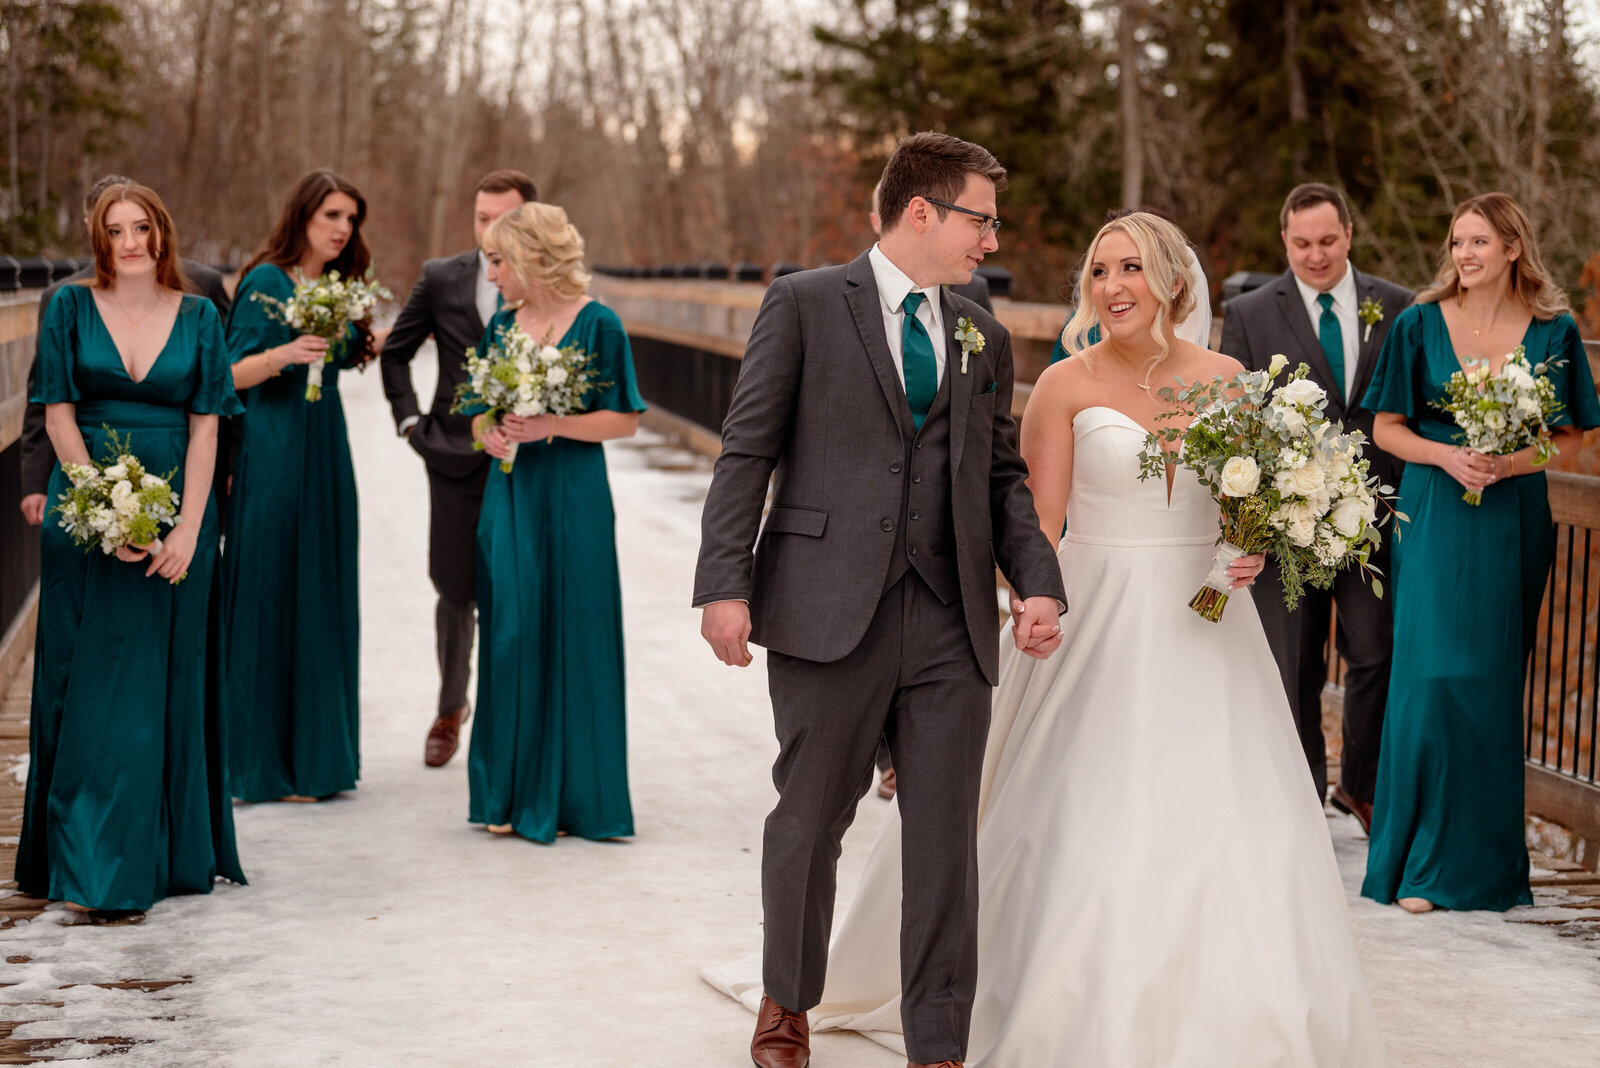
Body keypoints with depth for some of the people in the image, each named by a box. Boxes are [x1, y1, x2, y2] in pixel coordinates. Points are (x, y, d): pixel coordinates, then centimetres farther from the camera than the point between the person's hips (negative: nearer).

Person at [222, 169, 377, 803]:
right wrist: (284, 354, -28)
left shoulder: (339, 287, 13)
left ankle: (318, 755, 17)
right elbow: (233, 373, -12)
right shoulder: (266, 281, -8)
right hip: (273, 449, -8)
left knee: (323, 597, 9)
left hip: (326, 449, 8)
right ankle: (267, 766, 1)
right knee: (271, 597, -4)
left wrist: (362, 341, 10)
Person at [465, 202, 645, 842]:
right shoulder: (502, 325, 11)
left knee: (571, 638, -1)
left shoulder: (597, 324, -5)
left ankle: (569, 795, 9)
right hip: (509, 495, 4)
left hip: (572, 499, -4)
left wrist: (552, 426, -17)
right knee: (510, 634, 2)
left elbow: (624, 421, -6)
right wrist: (489, 432, -5)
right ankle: (511, 793, 10)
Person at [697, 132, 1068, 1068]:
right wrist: (725, 585, -12)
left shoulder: (985, 337, 16)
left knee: (946, 841, 2)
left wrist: (1038, 582, -1)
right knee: (810, 824, 10)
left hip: (953, 623, 4)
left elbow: (1004, 476, 15)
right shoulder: (805, 305, 1)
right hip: (830, 613, -3)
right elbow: (747, 453, -3)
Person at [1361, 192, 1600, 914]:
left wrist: (1512, 462, -12)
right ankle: (1422, 861, -1)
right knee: (1434, 674, -9)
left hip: (1513, 523, 1)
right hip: (1436, 519, -1)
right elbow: (1387, 427, 4)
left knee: (1495, 682, 4)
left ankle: (1486, 855, 18)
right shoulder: (1421, 324, 2)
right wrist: (1446, 456, -13)